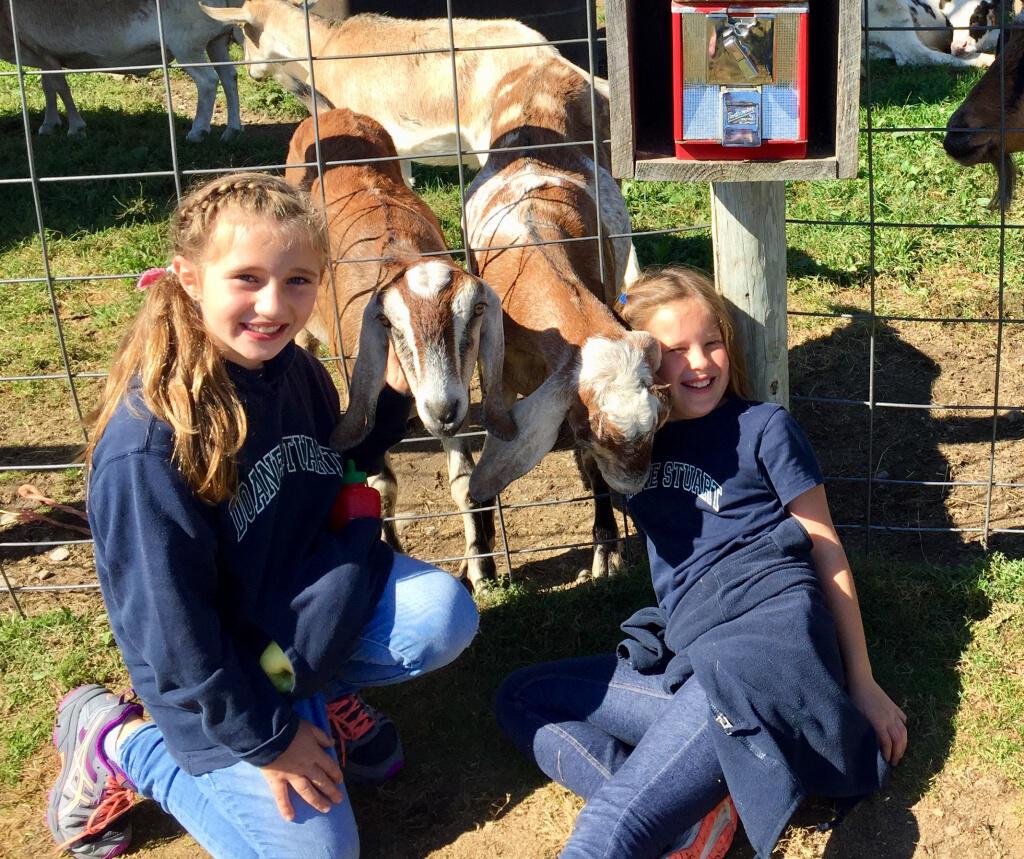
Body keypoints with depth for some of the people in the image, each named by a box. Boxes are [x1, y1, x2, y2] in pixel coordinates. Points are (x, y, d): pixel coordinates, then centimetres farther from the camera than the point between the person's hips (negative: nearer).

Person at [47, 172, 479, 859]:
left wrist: (393, 399, -6)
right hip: (209, 668, -5)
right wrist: (262, 738, -15)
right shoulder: (148, 441, -30)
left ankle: (321, 692, 11)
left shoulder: (293, 370, -8)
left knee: (444, 616, -19)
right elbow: (170, 628, -23)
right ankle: (117, 744, 12)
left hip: (304, 584, 6)